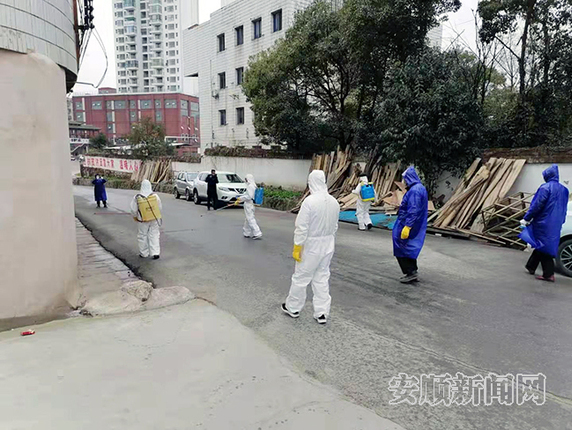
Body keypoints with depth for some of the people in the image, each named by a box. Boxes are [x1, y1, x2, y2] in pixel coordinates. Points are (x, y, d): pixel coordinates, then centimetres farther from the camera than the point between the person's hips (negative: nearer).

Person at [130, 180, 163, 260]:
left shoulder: (137, 198, -10)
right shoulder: (155, 196, -7)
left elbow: (133, 211, -4)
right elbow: (160, 208, 2)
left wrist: (135, 217, 15)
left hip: (143, 220, -1)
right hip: (155, 219, 1)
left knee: (143, 236, 13)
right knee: (154, 235, 7)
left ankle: (144, 253, 21)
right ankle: (156, 253, 1)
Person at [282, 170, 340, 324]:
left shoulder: (309, 201, -20)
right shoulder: (334, 202, 0)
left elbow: (302, 228, -19)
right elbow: (334, 226, 9)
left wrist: (297, 248, -12)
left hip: (311, 246, -6)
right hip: (328, 245, 6)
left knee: (301, 277, 10)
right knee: (322, 278, 15)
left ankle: (293, 307, 27)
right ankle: (322, 313, 19)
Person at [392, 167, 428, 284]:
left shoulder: (414, 191, -20)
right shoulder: (420, 188, 13)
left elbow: (413, 211, -26)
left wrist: (407, 227, -27)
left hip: (409, 226, -10)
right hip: (417, 227, 10)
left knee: (402, 249, -1)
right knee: (410, 249, 17)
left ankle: (410, 272, 3)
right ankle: (412, 272, 23)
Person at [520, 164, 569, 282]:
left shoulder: (545, 188, -13)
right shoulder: (563, 189, 11)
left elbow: (537, 205, -17)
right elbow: (563, 209, 17)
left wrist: (526, 219, -11)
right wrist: (560, 221, 25)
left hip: (544, 223, -7)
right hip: (556, 225, 7)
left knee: (543, 246, -2)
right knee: (541, 245, 17)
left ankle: (549, 274, -4)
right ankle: (531, 267, 29)